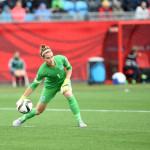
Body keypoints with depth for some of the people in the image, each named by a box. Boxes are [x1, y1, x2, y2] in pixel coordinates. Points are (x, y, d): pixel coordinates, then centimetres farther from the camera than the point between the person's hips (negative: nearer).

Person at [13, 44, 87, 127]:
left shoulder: (61, 59, -28)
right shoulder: (42, 70, -33)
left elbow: (69, 68, -7)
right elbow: (34, 85, -24)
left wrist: (66, 80, -20)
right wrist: (23, 98, -24)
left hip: (64, 81, 1)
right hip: (50, 86, -1)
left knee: (69, 95, -32)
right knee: (39, 110, 5)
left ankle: (79, 121, -26)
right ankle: (22, 119, 34)